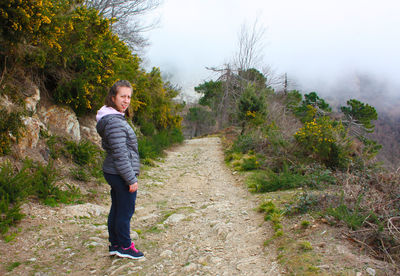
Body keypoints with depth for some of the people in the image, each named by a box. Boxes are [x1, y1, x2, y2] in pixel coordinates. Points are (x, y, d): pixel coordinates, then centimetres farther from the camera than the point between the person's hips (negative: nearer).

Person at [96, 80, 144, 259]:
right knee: (125, 211, 3)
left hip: (112, 173, 10)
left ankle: (114, 245, 29)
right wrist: (132, 179, -20)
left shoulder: (114, 118, 12)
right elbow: (120, 154, -24)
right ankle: (124, 246, 18)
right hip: (121, 175, -10)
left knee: (116, 210, 18)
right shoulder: (115, 121, -21)